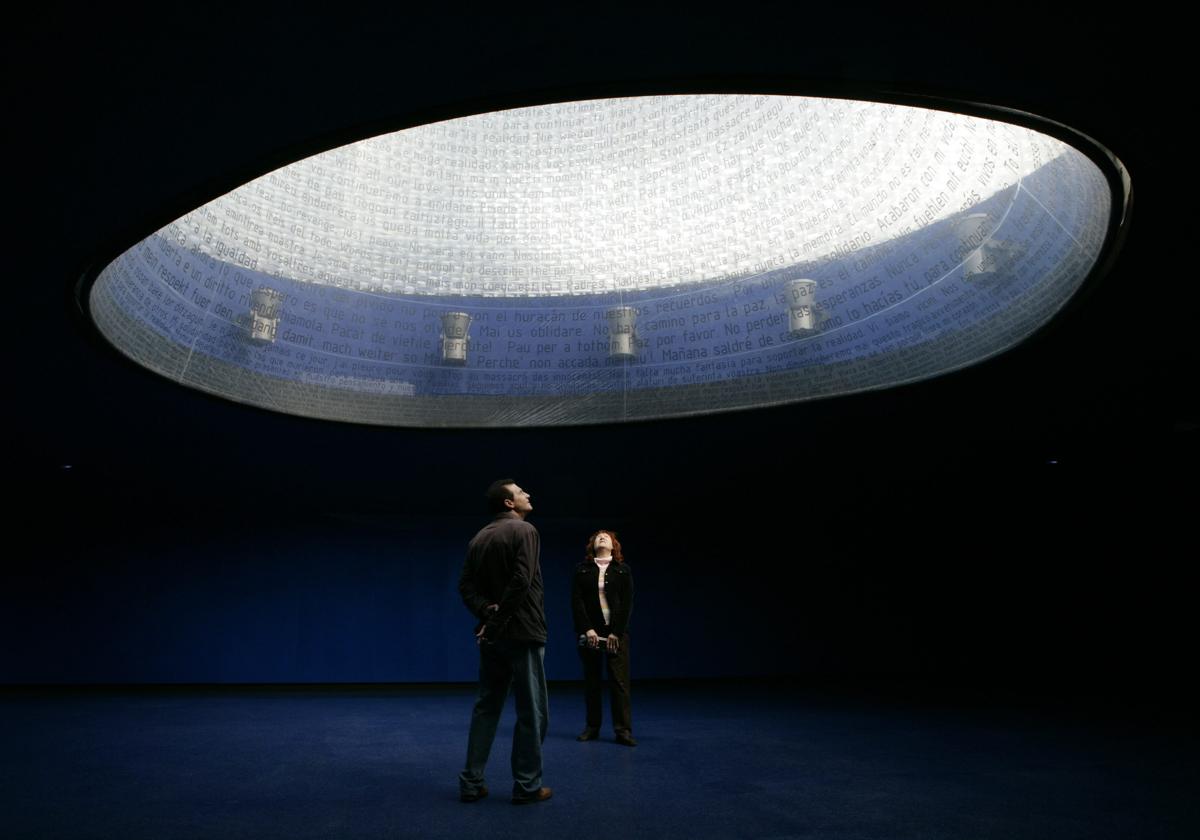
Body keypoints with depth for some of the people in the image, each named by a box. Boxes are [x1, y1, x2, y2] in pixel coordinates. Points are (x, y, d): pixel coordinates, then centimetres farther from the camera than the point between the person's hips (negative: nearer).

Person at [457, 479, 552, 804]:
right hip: (522, 633, -7)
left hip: (493, 635, 7)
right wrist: (497, 620, -13)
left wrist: (487, 612, -6)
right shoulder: (524, 531, -10)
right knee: (531, 712, 3)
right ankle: (527, 785, 9)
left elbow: (465, 585, 4)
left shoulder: (479, 537, 11)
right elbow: (521, 581, -20)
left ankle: (471, 782, 16)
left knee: (486, 707, 14)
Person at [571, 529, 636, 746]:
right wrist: (587, 629, -11)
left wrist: (616, 632, -9)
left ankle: (623, 730, -1)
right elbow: (576, 601, 0)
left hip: (616, 632, -1)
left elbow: (628, 603, 0)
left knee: (619, 681, -4)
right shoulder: (582, 570, 8)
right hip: (589, 632, 1)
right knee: (591, 681, 6)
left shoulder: (623, 570, 7)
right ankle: (592, 727, 15)